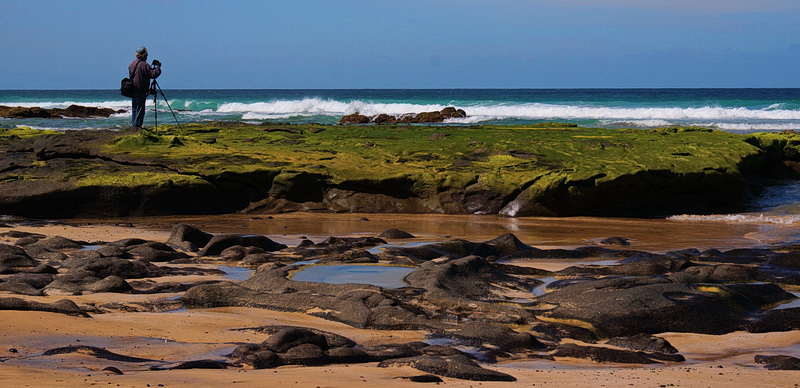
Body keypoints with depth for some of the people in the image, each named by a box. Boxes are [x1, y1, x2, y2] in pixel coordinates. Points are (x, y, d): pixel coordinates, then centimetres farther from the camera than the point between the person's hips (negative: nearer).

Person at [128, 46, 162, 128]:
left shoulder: (132, 64, 10)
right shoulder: (144, 65, -16)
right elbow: (153, 74, -21)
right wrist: (158, 67, -4)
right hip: (141, 90, -8)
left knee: (134, 108, 15)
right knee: (140, 108, -4)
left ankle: (133, 124, 17)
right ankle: (137, 125, -4)